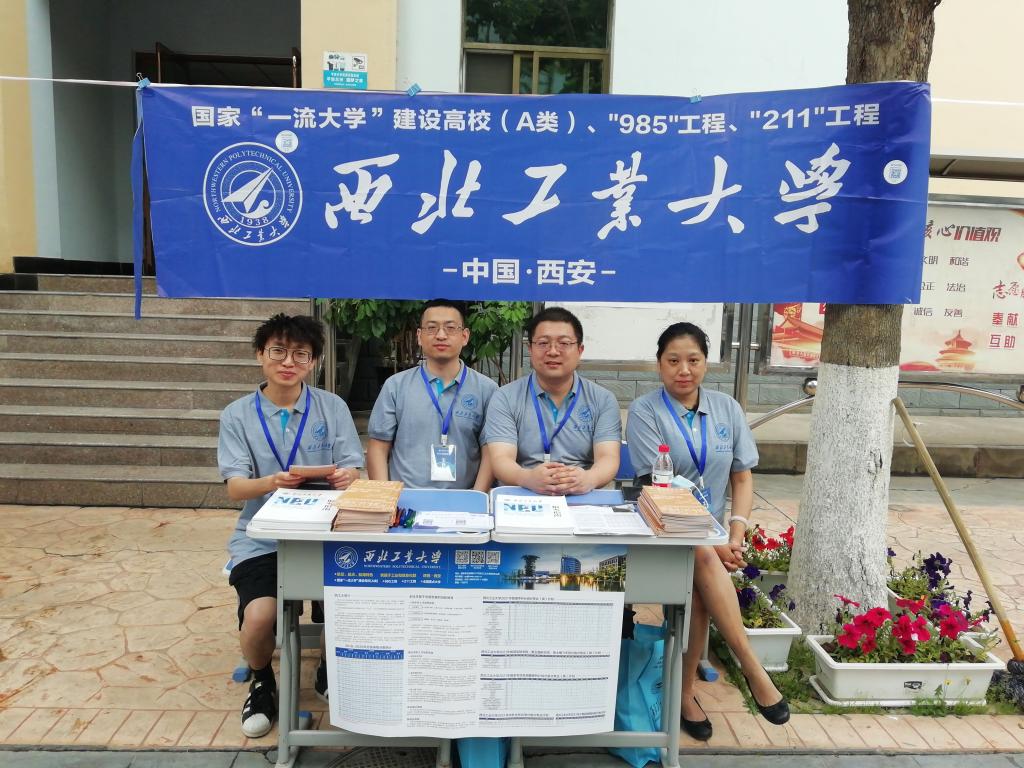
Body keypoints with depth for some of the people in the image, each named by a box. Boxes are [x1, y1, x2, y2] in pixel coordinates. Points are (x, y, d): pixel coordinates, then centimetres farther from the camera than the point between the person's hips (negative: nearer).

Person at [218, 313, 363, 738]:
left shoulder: (333, 407, 3)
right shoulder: (237, 415, 3)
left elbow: (352, 473, -2)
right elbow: (235, 488, -6)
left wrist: (346, 478, -27)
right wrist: (273, 482, -29)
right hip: (262, 539, 0)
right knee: (259, 616, -24)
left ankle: (332, 671, 13)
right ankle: (262, 683, 13)